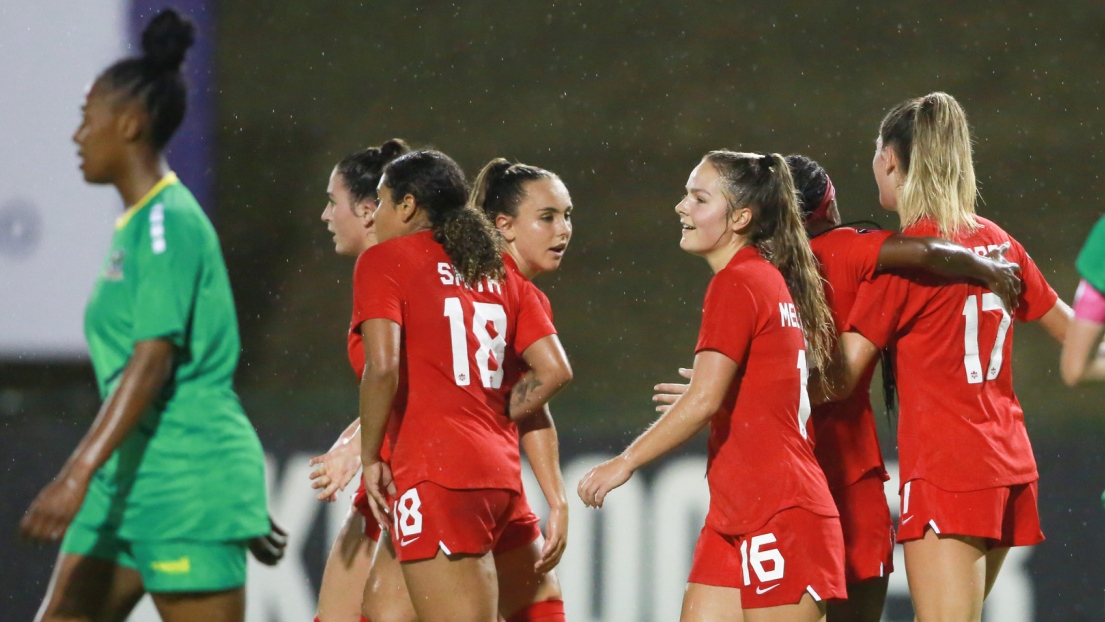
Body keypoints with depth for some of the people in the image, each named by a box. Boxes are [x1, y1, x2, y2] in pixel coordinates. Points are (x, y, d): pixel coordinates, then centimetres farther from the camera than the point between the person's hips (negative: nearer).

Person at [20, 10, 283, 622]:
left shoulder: (168, 223, -14)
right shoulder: (134, 224, 15)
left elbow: (152, 365, -24)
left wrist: (79, 474, -32)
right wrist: (241, 506, 26)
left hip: (189, 482, -10)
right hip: (129, 480, 10)